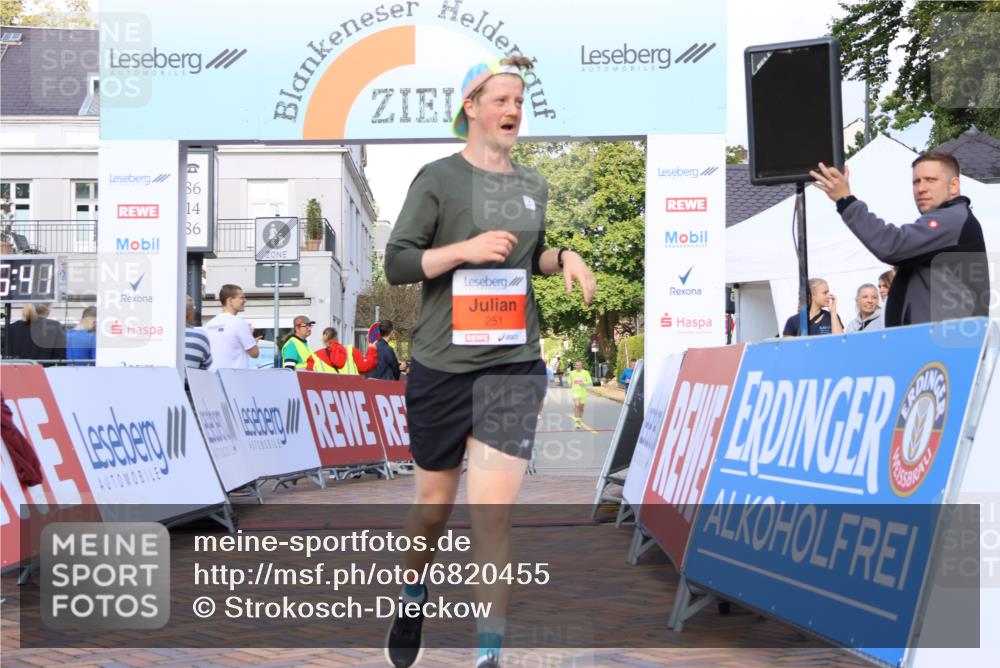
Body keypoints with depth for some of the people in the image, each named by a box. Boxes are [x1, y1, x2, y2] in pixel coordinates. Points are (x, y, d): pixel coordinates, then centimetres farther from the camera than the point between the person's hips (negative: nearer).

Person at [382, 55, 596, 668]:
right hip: (442, 366, -2)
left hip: (514, 366, 2)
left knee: (493, 513, -7)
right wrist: (467, 249, -18)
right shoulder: (438, 178, -4)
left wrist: (564, 258, 5)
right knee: (436, 502, 13)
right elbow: (397, 265, -6)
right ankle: (415, 596, 42)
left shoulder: (534, 185, 11)